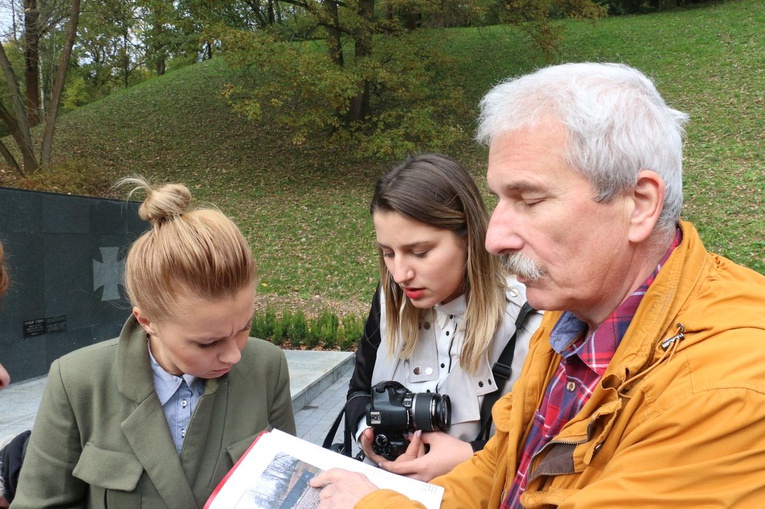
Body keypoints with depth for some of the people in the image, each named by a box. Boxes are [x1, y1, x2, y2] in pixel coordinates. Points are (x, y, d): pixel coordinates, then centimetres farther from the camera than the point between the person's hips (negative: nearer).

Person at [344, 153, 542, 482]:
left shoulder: (530, 324, -18)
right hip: (384, 484, 3)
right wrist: (368, 431, -9)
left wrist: (469, 458, -21)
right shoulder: (392, 301, -2)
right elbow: (360, 391, 10)